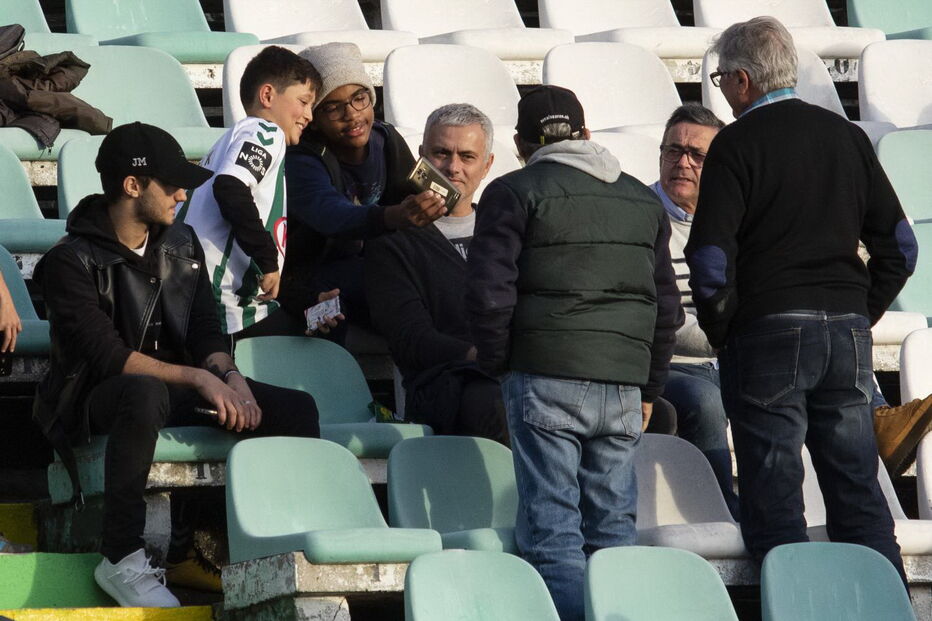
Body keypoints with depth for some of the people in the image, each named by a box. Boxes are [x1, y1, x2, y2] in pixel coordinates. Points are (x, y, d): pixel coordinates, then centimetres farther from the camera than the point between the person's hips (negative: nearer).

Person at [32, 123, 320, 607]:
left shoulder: (181, 244, 10)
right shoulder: (72, 261, -12)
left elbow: (206, 331, 9)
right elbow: (108, 356, -22)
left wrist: (230, 377, -14)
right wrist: (199, 379, -26)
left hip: (181, 387, 7)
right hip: (97, 400, -6)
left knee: (296, 408, -12)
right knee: (146, 393, -43)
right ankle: (121, 559, -34)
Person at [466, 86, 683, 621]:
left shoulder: (515, 193, 0)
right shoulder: (644, 201, 17)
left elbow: (489, 292, -7)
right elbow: (667, 307, 19)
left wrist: (497, 363, 7)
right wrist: (647, 389, 24)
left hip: (545, 379, -4)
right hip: (622, 381, 5)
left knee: (552, 529, -4)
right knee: (614, 527, 8)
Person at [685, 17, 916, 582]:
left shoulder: (738, 143, -5)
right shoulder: (847, 136, 11)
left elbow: (711, 259, -12)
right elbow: (899, 246, 10)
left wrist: (720, 330, 1)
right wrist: (860, 315, 16)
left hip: (768, 332, -5)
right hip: (848, 334, 5)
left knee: (774, 503, -1)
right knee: (859, 494, 9)